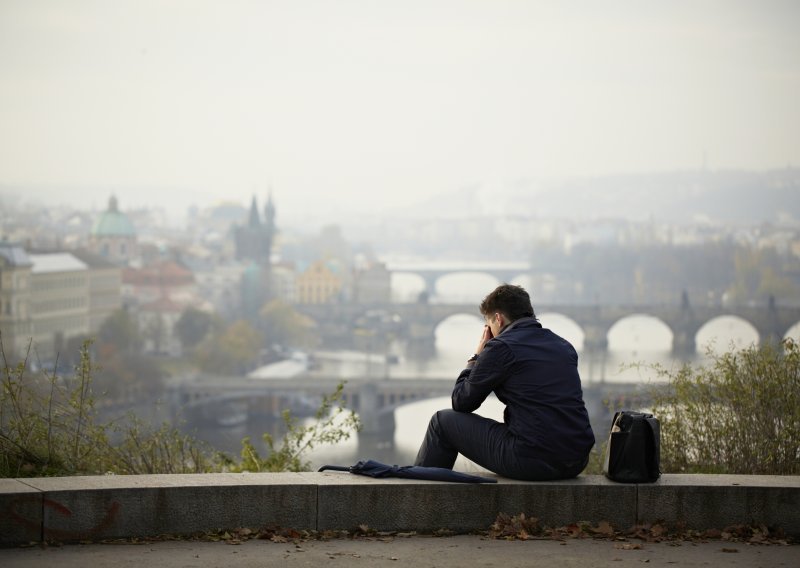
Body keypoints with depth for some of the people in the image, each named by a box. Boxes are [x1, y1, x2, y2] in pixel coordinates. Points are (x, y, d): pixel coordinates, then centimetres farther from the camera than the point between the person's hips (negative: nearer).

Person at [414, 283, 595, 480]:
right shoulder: (564, 346, 14)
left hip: (532, 461, -7)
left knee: (443, 421, 12)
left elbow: (461, 402, 3)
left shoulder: (501, 347, -6)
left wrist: (477, 356, 16)